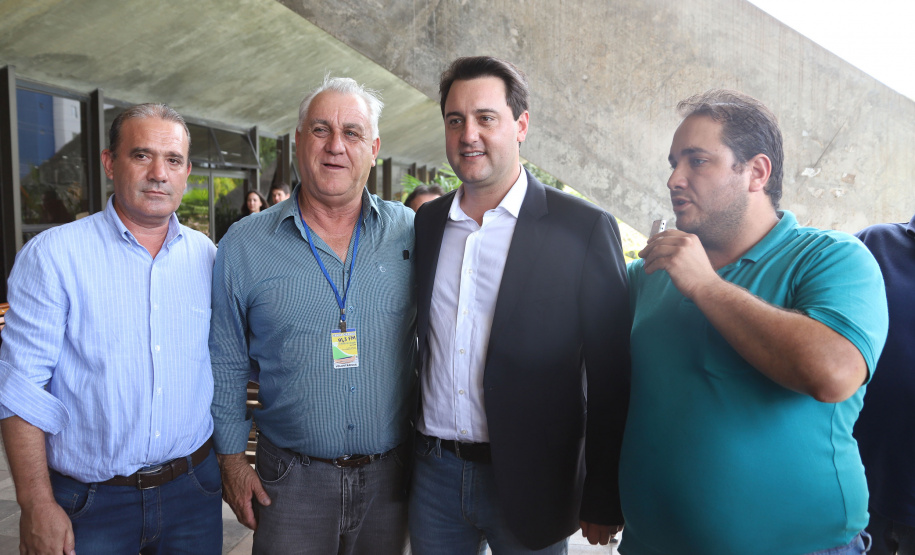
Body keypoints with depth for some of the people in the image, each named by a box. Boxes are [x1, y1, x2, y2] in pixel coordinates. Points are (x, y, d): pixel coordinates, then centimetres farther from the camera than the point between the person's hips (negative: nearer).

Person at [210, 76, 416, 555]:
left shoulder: (412, 234, -3)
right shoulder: (244, 245, -4)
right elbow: (226, 364, 3)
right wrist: (231, 459, 2)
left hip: (391, 476, 2)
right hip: (291, 478, -1)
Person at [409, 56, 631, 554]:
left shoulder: (585, 229, -10)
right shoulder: (426, 223, 4)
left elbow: (610, 380, -9)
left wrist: (604, 501, -7)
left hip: (529, 481, -3)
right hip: (432, 474, 4)